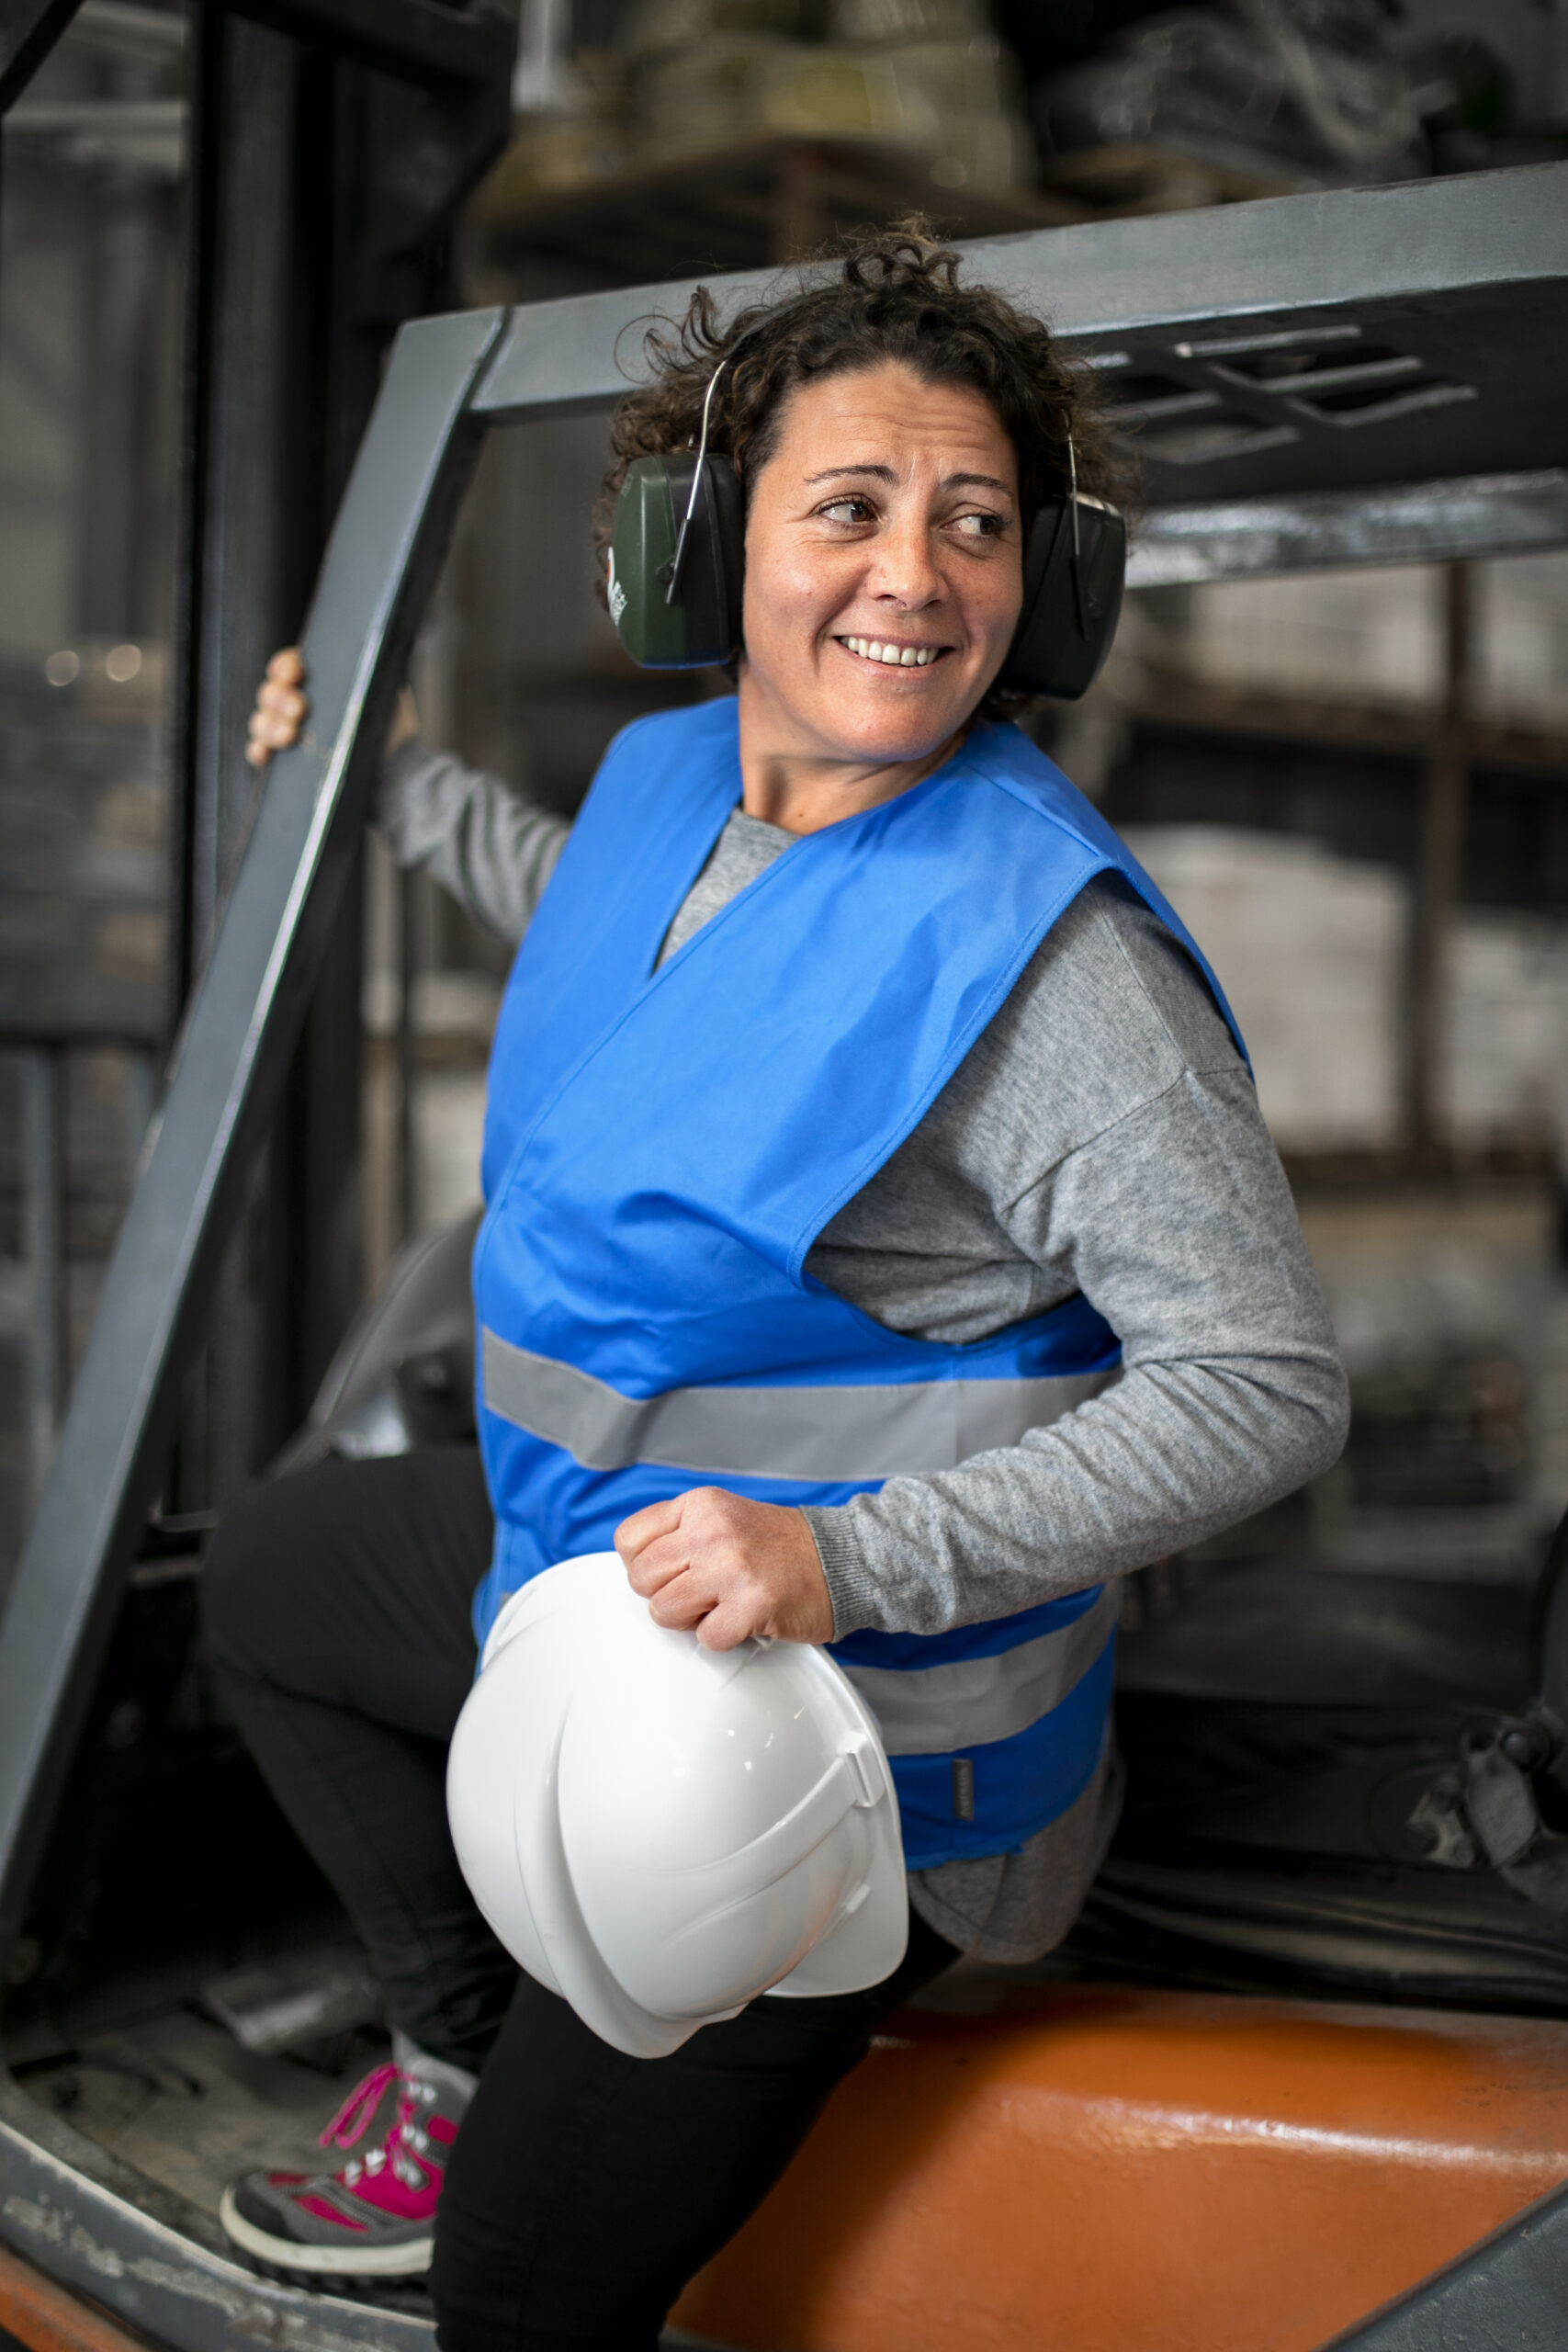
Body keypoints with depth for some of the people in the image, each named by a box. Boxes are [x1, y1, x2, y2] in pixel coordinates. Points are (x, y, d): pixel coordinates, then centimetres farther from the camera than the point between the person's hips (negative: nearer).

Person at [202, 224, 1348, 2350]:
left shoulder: (1043, 946, -29)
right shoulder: (672, 772, -3)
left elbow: (1267, 1386, -28)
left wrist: (852, 1560, -36)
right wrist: (384, 779, 27)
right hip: (583, 1549, 9)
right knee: (273, 1574, 31)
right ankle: (475, 2055, 37)